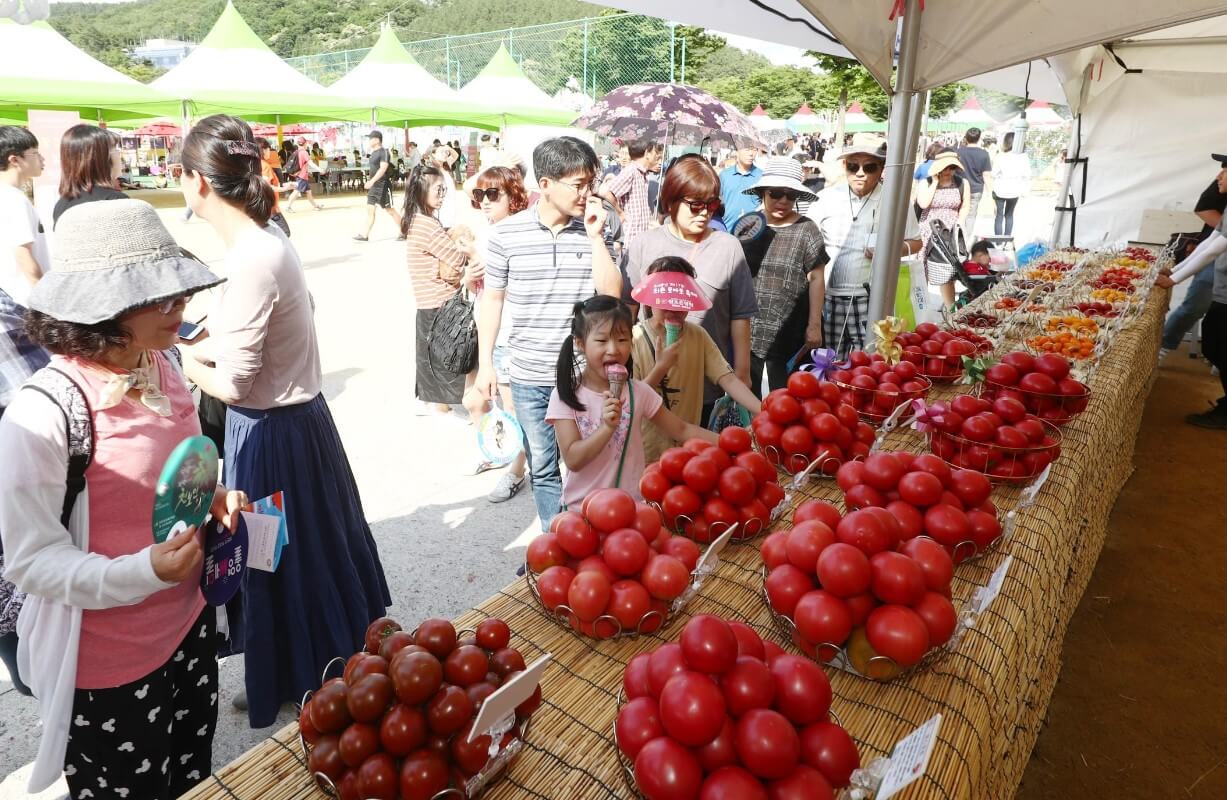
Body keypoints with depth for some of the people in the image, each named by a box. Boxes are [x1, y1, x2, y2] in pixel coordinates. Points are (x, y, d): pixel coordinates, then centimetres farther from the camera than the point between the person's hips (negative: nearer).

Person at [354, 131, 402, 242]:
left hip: (383, 186, -8)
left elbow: (383, 168, -23)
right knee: (370, 209, 5)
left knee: (390, 210, -2)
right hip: (373, 186, 8)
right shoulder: (374, 153, 13)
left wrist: (372, 181, -27)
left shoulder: (384, 152, -13)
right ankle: (364, 235, 5)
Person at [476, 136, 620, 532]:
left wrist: (595, 236, -16)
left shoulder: (594, 230, -3)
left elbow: (611, 294, -10)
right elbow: (493, 298, 3)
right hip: (530, 377, 0)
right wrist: (485, 362, 4)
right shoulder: (506, 234, -5)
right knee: (543, 467, 15)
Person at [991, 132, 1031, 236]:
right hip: (1015, 191, 3)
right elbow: (1027, 175, -3)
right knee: (1009, 214, 20)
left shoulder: (1001, 157, -16)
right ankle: (1007, 238, 22)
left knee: (999, 215, 7)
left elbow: (994, 174, -11)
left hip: (1000, 190, -3)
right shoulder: (1024, 157, -7)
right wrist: (1025, 189, 8)